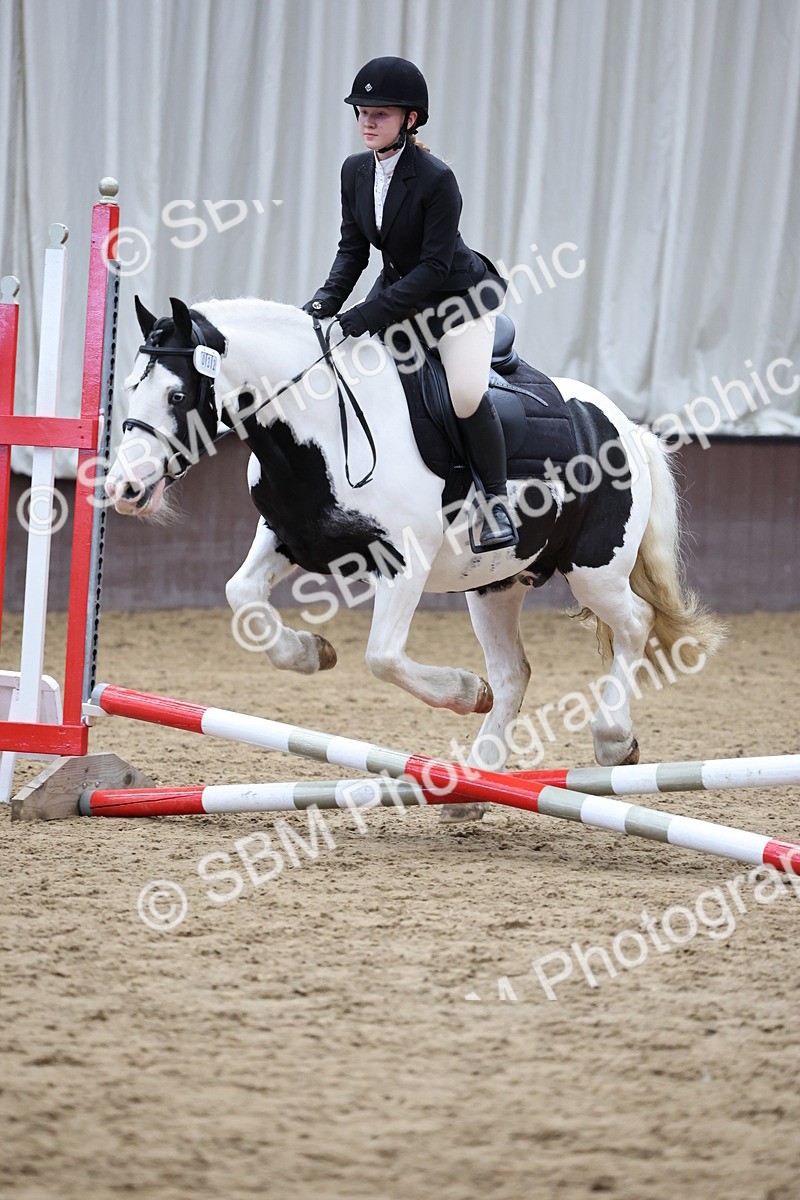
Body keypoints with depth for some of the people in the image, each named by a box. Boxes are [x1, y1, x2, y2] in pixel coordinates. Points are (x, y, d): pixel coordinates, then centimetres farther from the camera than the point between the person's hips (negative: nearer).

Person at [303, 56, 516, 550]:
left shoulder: (436, 179, -26)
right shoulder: (356, 171, -5)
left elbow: (435, 265, -27)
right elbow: (353, 248, 2)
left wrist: (368, 315, -32)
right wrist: (328, 298, -17)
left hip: (459, 292, -7)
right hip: (400, 287, 7)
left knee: (467, 395, -24)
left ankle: (497, 500, -5)